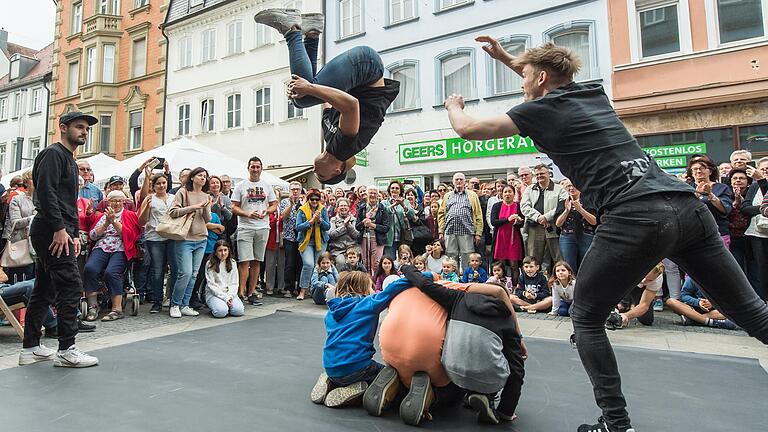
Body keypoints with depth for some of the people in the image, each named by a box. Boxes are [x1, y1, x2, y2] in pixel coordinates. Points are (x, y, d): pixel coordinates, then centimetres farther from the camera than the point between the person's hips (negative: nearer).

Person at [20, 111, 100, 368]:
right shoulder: (54, 153, -6)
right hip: (52, 231, -10)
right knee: (71, 286, -11)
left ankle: (30, 348, 20)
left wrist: (75, 234, 17)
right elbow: (46, 192, -19)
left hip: (60, 232, 10)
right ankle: (66, 350, -7)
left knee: (44, 290, 12)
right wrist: (59, 228, -23)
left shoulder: (70, 161, 24)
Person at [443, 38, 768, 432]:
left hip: (635, 219, -7)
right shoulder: (593, 92, 22)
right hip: (688, 206, 8)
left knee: (586, 320, 10)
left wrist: (453, 105, 31)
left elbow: (467, 130, 9)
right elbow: (553, 80, 47)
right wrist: (507, 58, 50)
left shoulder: (541, 109, 4)